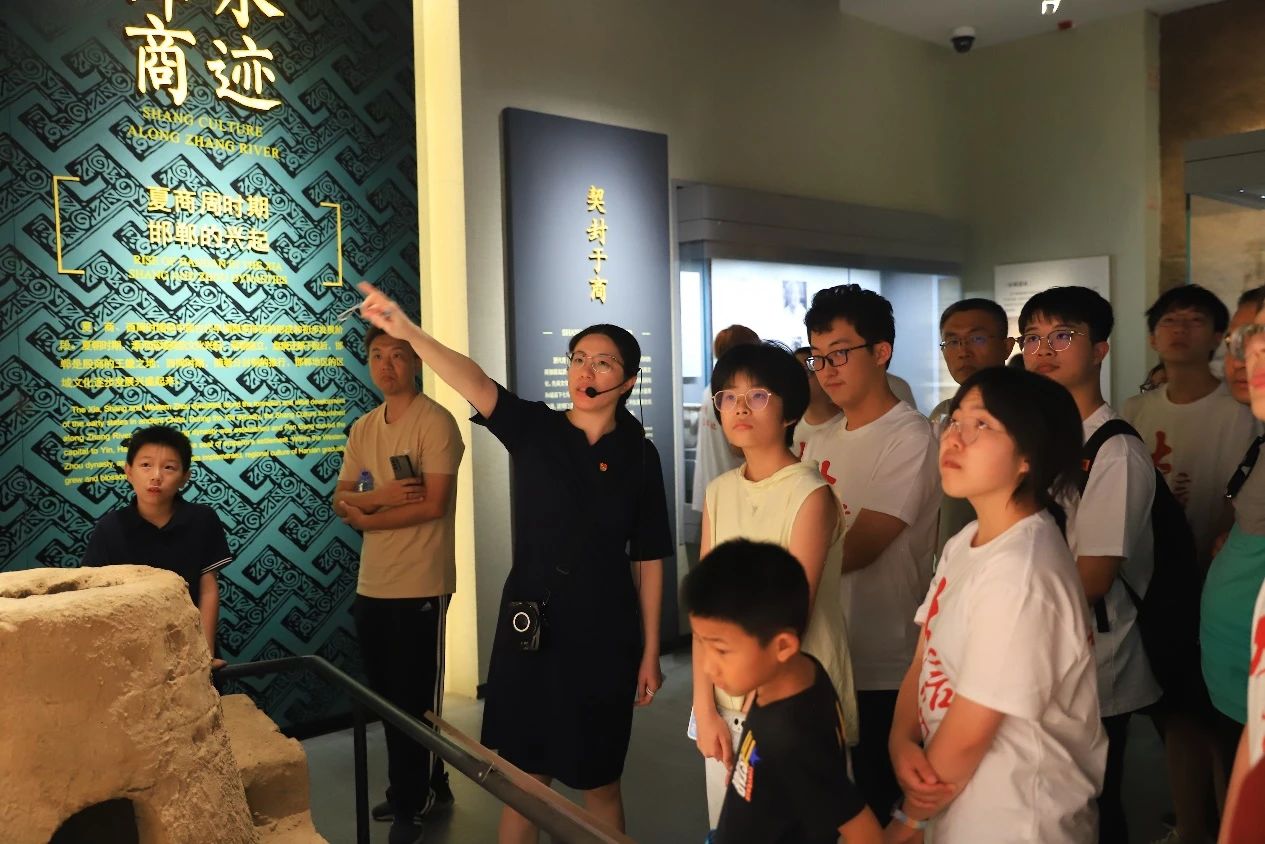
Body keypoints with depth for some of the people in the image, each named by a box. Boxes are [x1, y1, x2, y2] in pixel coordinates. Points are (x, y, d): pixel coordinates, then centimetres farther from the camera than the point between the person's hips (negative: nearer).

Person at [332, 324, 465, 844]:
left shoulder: (435, 422, -12)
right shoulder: (362, 429, 11)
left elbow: (433, 504, -18)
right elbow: (340, 501, 7)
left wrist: (366, 517, -8)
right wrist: (379, 495, -15)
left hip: (420, 586, -7)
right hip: (371, 585, 7)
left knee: (416, 699, 5)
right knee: (388, 696, 17)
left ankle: (414, 801, 21)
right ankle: (422, 788, 34)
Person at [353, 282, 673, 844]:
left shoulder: (639, 455, -2)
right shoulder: (533, 430, -4)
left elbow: (648, 560, 0)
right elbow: (476, 385, -23)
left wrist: (650, 652, 0)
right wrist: (408, 331, -40)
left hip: (605, 634, 0)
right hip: (530, 627, 0)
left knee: (599, 784, 14)